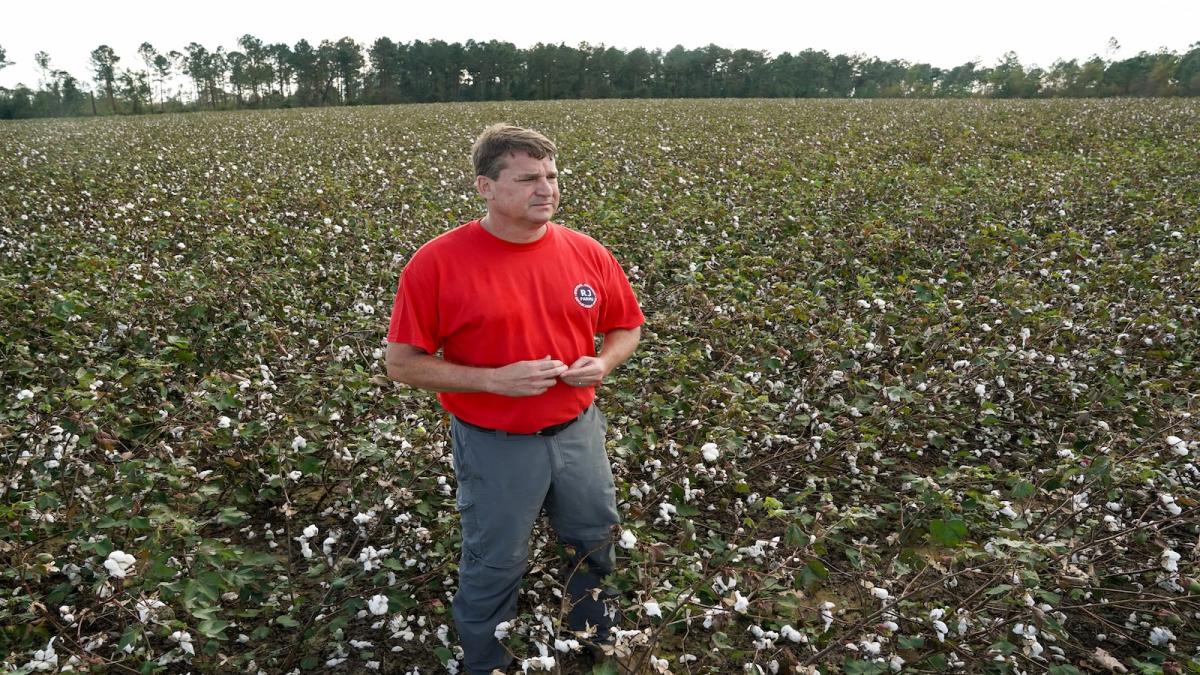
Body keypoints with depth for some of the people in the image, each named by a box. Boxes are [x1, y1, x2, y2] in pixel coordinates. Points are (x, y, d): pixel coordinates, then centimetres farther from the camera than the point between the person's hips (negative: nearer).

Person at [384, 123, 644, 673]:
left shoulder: (587, 254, -6)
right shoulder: (438, 263, -18)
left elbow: (626, 328, 9)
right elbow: (402, 364, -13)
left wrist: (603, 363, -14)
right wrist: (495, 380, -24)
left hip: (578, 433, 5)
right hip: (495, 445, -4)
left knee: (594, 542, 25)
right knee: (493, 568, 16)